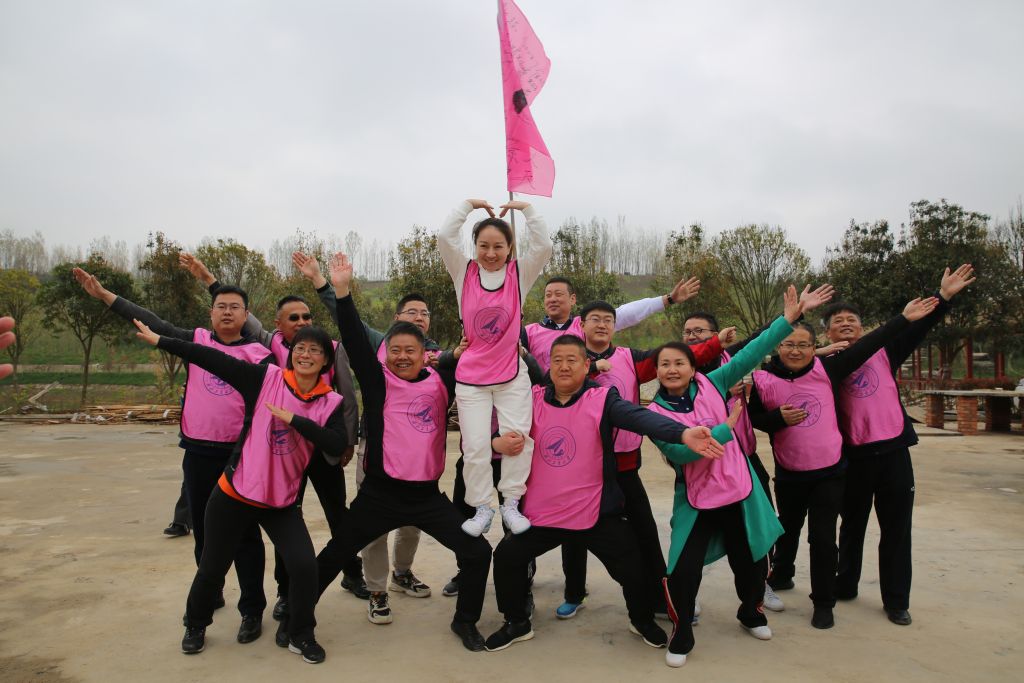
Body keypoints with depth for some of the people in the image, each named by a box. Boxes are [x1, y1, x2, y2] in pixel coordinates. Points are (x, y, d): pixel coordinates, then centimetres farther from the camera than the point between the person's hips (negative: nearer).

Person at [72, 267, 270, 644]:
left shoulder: (259, 354, -3)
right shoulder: (196, 340, 4)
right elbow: (153, 323, 5)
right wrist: (104, 295, 2)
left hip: (240, 456, -3)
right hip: (197, 454, 4)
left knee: (244, 534, 3)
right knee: (203, 531, 17)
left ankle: (252, 610, 13)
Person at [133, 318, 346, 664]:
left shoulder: (332, 402, -5)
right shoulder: (266, 378, -9)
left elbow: (338, 446, -18)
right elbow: (214, 360, -11)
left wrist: (293, 418, -23)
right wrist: (159, 340, -12)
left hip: (283, 503, 1)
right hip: (235, 494, -1)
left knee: (305, 565, -11)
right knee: (212, 567, 13)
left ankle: (301, 636, 16)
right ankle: (195, 626, 45)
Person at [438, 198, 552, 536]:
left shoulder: (519, 274, 2)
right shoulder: (464, 273, 2)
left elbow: (544, 246, -12)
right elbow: (444, 236, -9)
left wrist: (525, 208, -9)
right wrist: (469, 204, -3)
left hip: (512, 375, 0)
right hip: (471, 377, 0)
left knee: (518, 436, -8)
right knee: (475, 445, -2)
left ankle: (511, 504, 9)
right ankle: (482, 509, 13)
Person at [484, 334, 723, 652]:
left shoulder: (603, 399, -12)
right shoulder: (533, 400, -2)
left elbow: (641, 418, -30)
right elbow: (502, 433, 3)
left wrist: (683, 433, -48)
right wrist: (498, 442, -23)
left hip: (597, 513, -2)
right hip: (542, 512, 3)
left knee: (633, 569, 0)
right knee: (507, 557, 5)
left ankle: (642, 620, 36)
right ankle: (517, 623, 32)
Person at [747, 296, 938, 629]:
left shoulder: (826, 370, -9)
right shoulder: (764, 380, -12)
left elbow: (864, 348, -6)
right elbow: (754, 419, -3)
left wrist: (903, 319, -6)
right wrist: (779, 418, -22)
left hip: (830, 471, 0)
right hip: (789, 474, 1)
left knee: (823, 538, 1)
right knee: (788, 530, 22)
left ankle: (824, 603, 19)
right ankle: (781, 576, 48)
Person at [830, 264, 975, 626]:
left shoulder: (883, 351, 5)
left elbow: (917, 330, 0)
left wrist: (944, 296, -11)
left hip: (893, 450, 1)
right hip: (854, 456, -1)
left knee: (896, 528, 7)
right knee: (853, 525, 15)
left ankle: (896, 601, 19)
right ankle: (845, 585, 31)